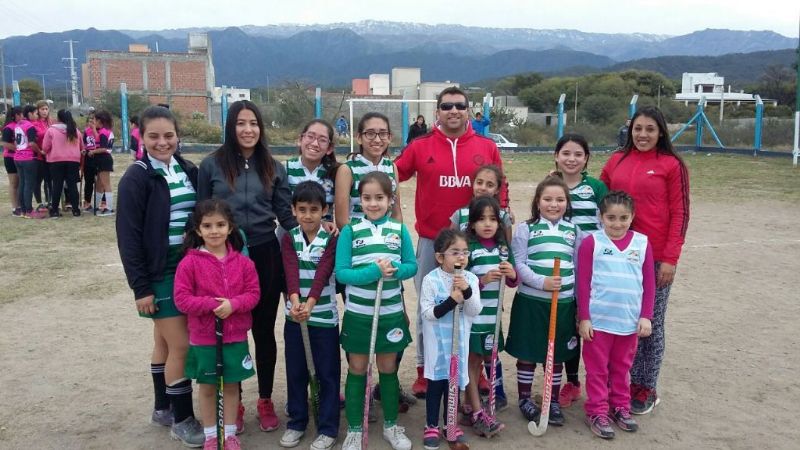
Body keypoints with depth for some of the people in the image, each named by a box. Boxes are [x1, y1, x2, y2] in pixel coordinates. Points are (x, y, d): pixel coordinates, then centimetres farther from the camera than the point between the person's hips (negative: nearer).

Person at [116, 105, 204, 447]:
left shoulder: (188, 171, 6)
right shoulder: (136, 178, -11)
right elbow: (128, 237, -13)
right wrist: (140, 287, -14)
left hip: (190, 270, 6)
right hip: (160, 275, -5)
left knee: (165, 342, 17)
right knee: (181, 345, -3)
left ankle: (163, 408, 31)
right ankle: (182, 419, 13)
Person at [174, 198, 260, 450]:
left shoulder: (242, 262, -4)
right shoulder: (190, 262, -10)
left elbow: (253, 293, -2)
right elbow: (181, 299, -12)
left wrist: (233, 304, -20)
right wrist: (211, 304, -21)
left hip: (235, 336, 2)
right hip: (203, 337, -1)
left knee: (232, 385, 13)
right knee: (207, 387, 13)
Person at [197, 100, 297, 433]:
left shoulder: (273, 167, 5)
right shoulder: (212, 165, -1)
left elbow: (286, 214, 3)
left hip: (265, 256, 1)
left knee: (264, 331, 10)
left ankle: (265, 400, 26)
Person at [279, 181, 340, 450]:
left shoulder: (331, 239, -6)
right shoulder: (289, 238, 1)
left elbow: (322, 274, -19)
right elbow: (291, 272, -16)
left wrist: (310, 304, -35)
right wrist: (295, 301, -34)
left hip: (324, 316, -2)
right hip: (294, 314, 3)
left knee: (328, 374, 5)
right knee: (295, 372, 14)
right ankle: (296, 422, 30)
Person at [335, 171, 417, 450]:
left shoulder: (400, 230, -1)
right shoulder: (350, 231, -8)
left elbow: (412, 266, 1)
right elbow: (341, 273, -12)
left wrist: (395, 270, -20)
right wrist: (374, 272, -26)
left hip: (391, 313, 2)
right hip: (358, 314, -2)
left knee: (388, 369, 15)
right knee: (357, 370, 11)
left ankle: (391, 425, 32)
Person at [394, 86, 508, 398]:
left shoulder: (487, 148, 4)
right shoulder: (420, 147, 1)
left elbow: (500, 190, 8)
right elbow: (391, 175, 1)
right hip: (431, 242, 0)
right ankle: (424, 370, 22)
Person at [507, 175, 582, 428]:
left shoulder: (573, 230, 8)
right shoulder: (526, 228, -2)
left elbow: (579, 266, 10)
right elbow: (518, 264, -8)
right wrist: (541, 282, -21)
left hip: (564, 302, 3)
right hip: (531, 300, -3)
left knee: (556, 354, 12)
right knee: (527, 352, 8)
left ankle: (554, 402, 27)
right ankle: (525, 398, 25)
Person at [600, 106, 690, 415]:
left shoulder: (671, 165, -2)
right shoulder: (616, 161, 8)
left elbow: (680, 213, -4)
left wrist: (670, 258, -9)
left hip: (655, 258, -3)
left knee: (651, 324, 6)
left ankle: (645, 390, 21)